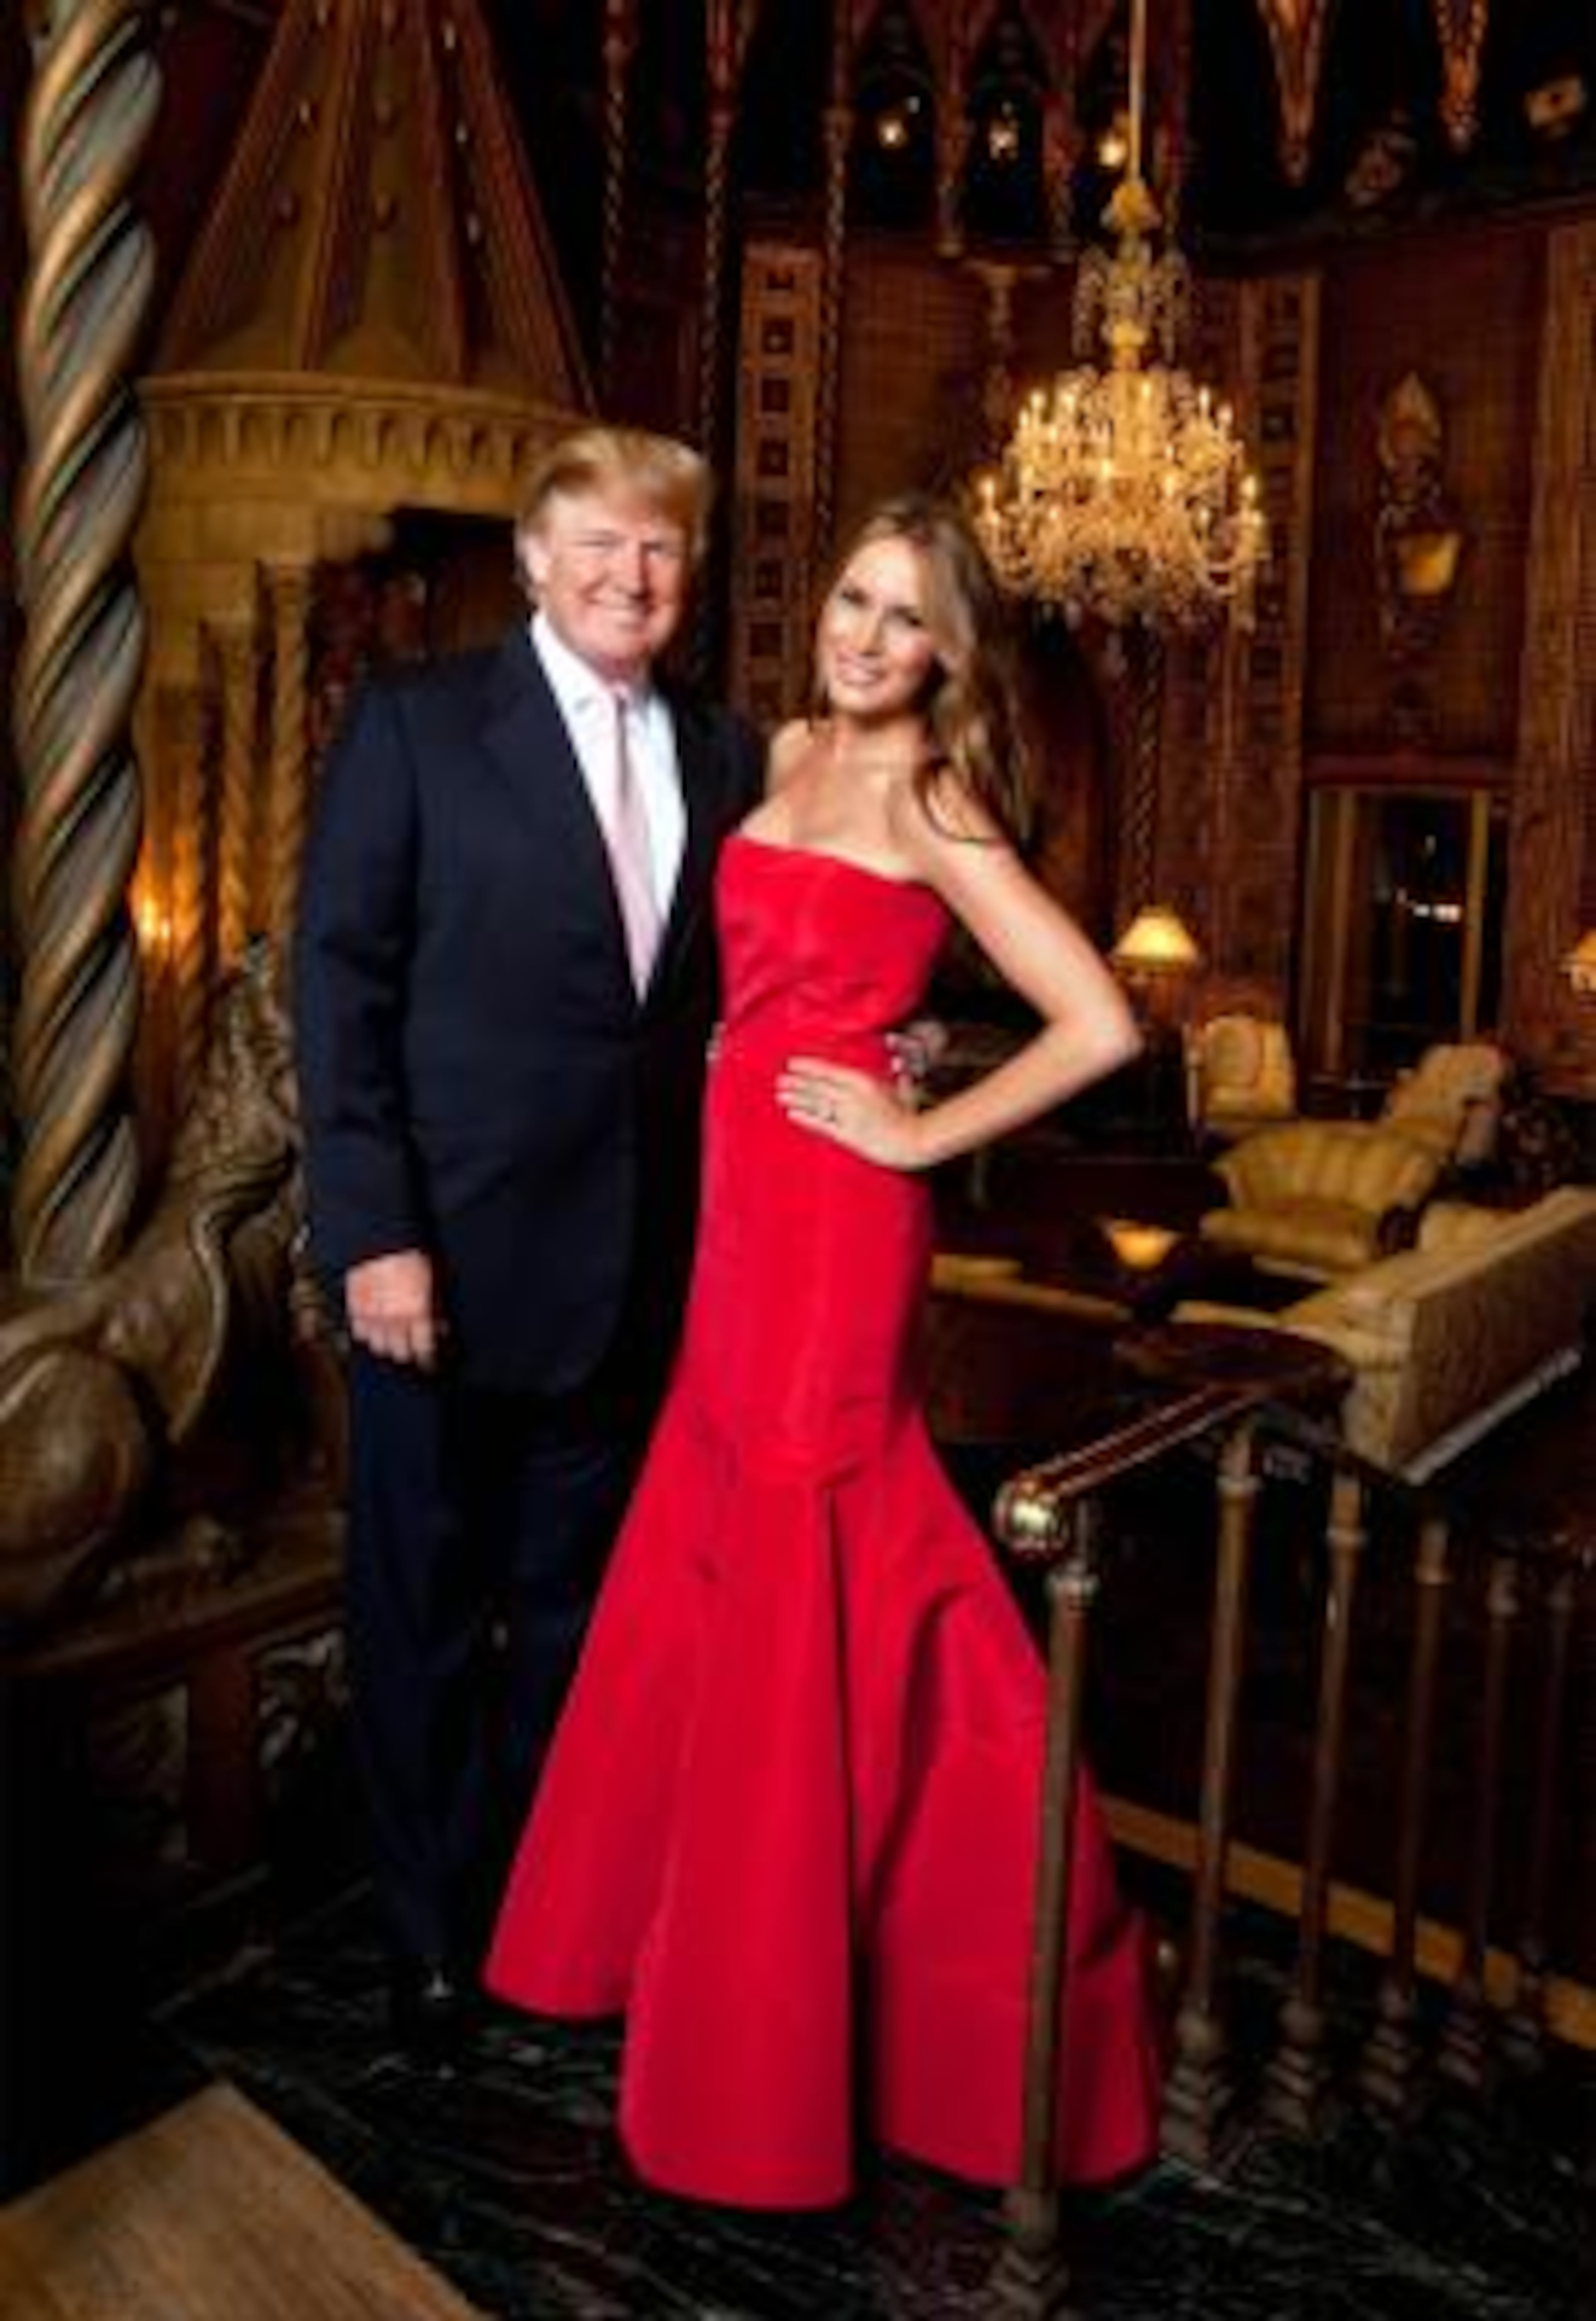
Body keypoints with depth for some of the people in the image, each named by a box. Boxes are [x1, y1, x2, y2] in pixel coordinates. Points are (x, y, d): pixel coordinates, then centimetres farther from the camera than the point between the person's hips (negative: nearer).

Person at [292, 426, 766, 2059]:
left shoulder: (725, 754, 9)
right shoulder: (415, 725, -3)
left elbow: (733, 988, 12)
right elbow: (337, 982, -8)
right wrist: (371, 1231, -14)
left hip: (639, 1266, 4)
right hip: (449, 1253, -3)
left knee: (571, 1609, 16)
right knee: (423, 1609, 11)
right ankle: (427, 1934, 32)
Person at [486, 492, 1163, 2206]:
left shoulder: (931, 808, -10)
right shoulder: (790, 754, 12)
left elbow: (1102, 1026, -18)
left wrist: (920, 1136, -11)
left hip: (829, 1224, -8)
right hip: (744, 1211, 8)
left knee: (803, 1588, 2)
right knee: (714, 1570, 17)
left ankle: (778, 2013, 19)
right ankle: (687, 1917, 38)